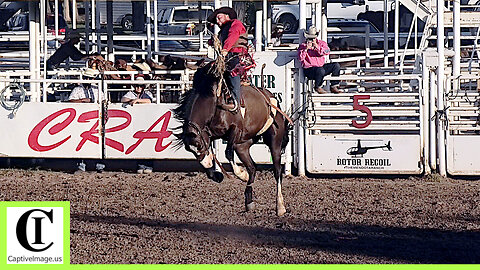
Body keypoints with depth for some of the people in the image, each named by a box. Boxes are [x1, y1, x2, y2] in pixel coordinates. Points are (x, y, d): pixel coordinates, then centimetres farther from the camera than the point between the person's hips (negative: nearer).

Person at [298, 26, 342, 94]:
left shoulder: (321, 43, 9)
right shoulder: (303, 46, 1)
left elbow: (327, 52, -10)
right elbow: (300, 58, -12)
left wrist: (317, 47, -22)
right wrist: (306, 49, -22)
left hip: (321, 66, 5)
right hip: (309, 70, -5)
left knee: (336, 65, -12)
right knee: (321, 70, -37)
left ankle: (333, 87, -3)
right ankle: (318, 87, -9)